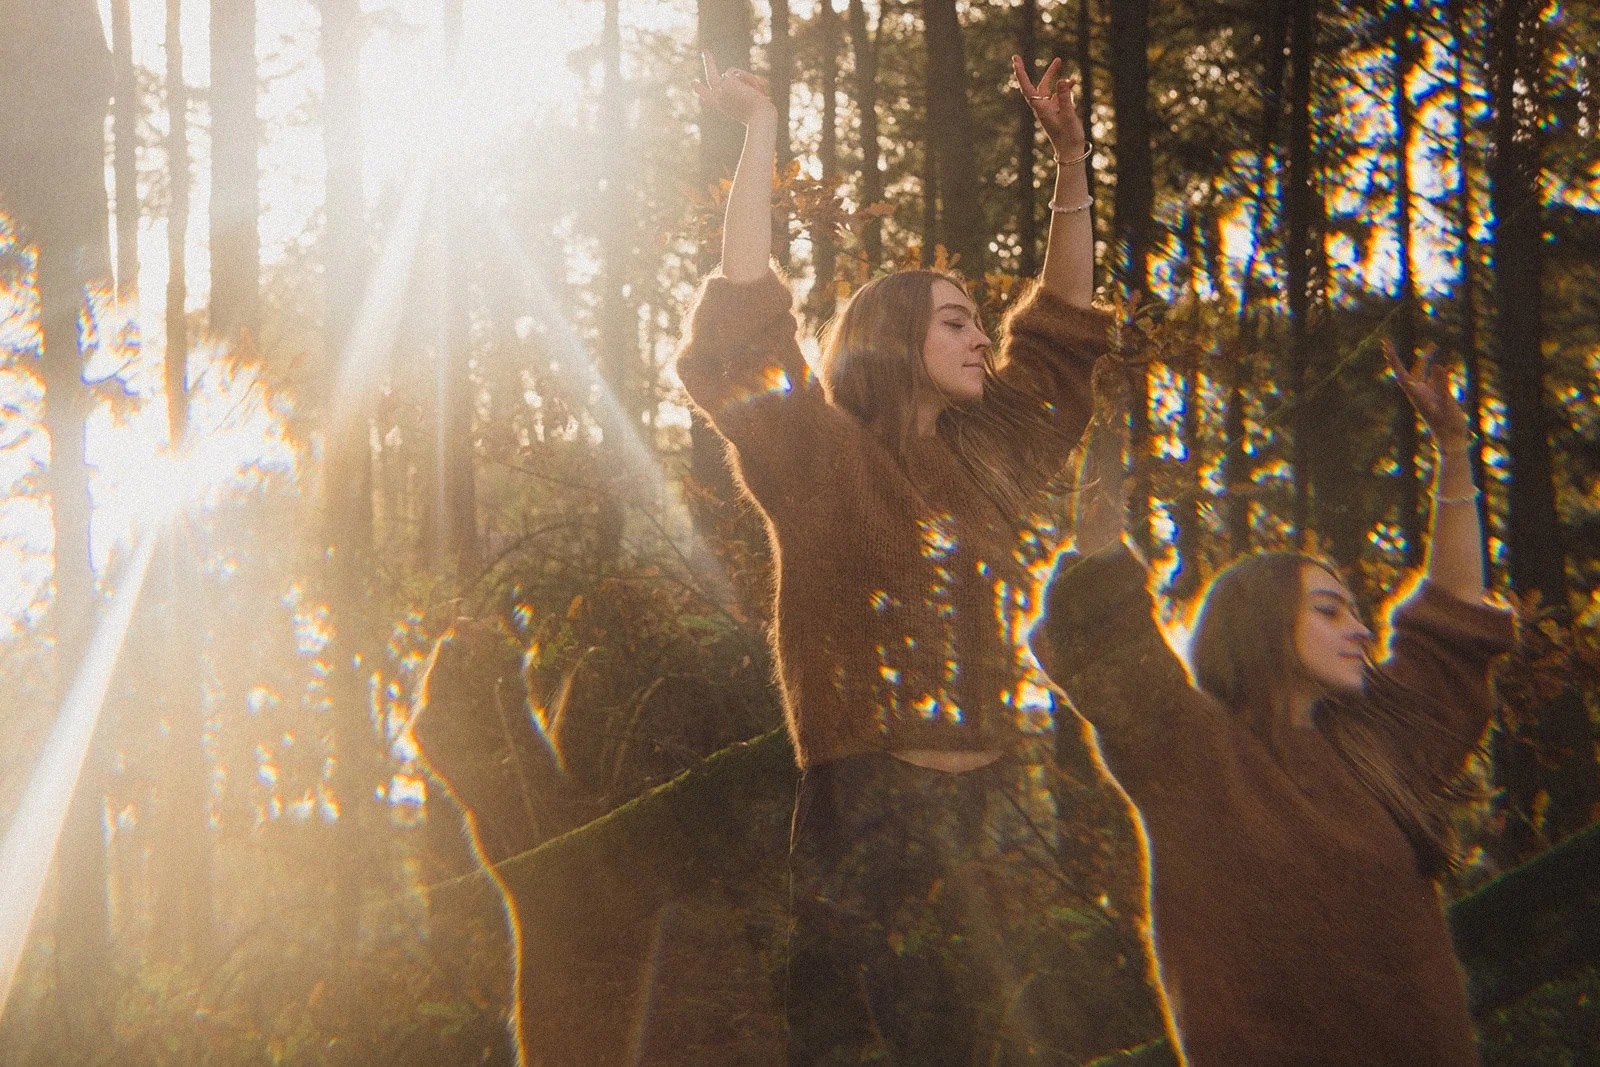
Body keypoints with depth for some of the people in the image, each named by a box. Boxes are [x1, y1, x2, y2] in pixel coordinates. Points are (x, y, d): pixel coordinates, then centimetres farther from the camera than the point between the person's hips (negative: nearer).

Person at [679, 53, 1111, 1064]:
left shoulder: (986, 457, 13)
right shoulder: (821, 458, -3)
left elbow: (1062, 323, 22)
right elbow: (746, 317, -14)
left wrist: (1071, 159, 18)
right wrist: (761, 127, -10)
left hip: (992, 803, 6)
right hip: (870, 810, -6)